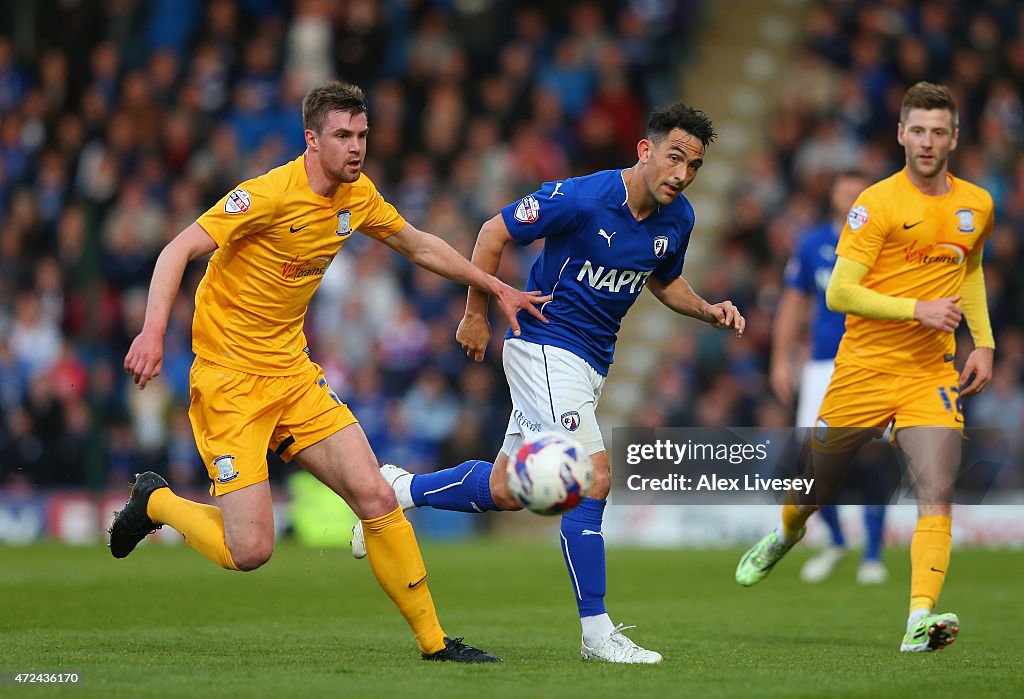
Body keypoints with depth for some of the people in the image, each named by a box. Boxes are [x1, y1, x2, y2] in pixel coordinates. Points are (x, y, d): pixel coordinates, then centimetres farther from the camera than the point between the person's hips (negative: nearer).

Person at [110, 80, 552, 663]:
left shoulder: (358, 196, 4)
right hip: (229, 379, -7)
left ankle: (433, 639, 7)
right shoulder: (270, 195, -19)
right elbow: (179, 250, -21)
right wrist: (154, 330, -35)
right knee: (250, 550, -13)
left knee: (377, 499, -5)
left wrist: (497, 289, 21)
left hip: (294, 374, 7)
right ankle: (155, 501, 17)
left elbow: (419, 245, 22)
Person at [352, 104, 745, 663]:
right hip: (545, 345, -8)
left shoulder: (677, 218, 1)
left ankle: (398, 489, 35)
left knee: (507, 489, 12)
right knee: (594, 479, -18)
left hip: (590, 364, 8)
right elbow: (495, 233, -11)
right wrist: (476, 314, -5)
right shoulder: (579, 198, -21)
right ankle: (596, 633, -13)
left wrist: (709, 311, 1)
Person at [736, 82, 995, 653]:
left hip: (932, 375, 2)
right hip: (864, 368, -2)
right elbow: (839, 293, -16)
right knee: (816, 484, 13)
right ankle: (785, 536, 48)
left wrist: (984, 343, 16)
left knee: (937, 493, -18)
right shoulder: (878, 203, -11)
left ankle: (921, 619, -26)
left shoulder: (977, 206, 6)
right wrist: (917, 309, -25)